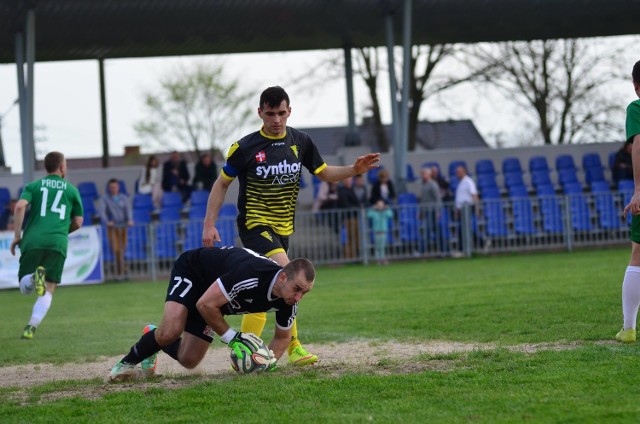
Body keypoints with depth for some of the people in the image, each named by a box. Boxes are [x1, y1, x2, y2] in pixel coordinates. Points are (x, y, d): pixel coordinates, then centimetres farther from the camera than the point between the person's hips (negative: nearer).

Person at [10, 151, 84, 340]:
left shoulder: (34, 186, 14)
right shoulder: (71, 190, 16)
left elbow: (20, 206, -4)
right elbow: (77, 222, 17)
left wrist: (17, 236, -1)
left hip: (32, 241, 0)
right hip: (58, 243, 0)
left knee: (25, 288, 10)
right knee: (48, 291, 4)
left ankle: (33, 279, -25)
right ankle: (31, 326, -15)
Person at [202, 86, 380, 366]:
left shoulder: (300, 142, 2)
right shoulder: (245, 148, -10)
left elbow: (323, 173, 13)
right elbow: (222, 184, 0)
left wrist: (354, 170, -4)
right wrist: (209, 225, -5)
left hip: (282, 228, 6)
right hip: (254, 225, -6)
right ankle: (293, 346, -20)